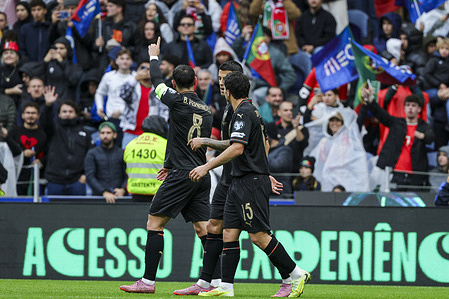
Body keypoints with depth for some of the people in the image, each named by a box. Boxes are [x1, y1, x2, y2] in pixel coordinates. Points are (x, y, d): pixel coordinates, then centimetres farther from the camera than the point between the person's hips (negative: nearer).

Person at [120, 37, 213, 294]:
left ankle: (148, 280, -5)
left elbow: (157, 82, 9)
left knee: (155, 222, -2)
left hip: (182, 175, -7)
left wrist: (154, 57, 27)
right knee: (202, 228, 8)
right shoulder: (207, 111, 13)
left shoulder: (179, 101, -8)